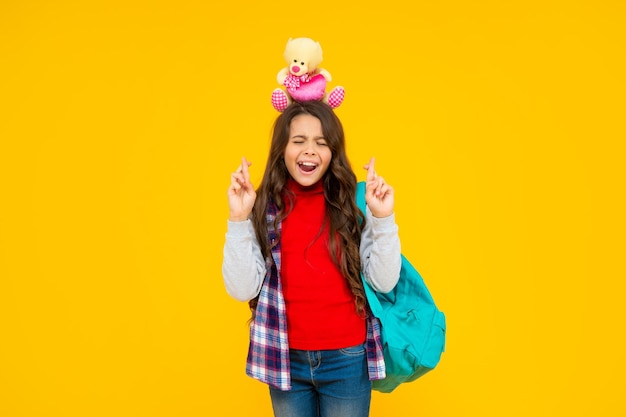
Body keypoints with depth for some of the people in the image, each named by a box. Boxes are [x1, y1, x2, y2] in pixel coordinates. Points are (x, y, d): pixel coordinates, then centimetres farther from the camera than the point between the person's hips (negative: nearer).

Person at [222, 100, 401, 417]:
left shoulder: (354, 205, -6)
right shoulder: (264, 209, -6)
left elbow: (384, 283, -8)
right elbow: (242, 290, -11)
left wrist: (383, 218, -18)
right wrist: (238, 219, -18)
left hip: (347, 359, 0)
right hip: (285, 360, 1)